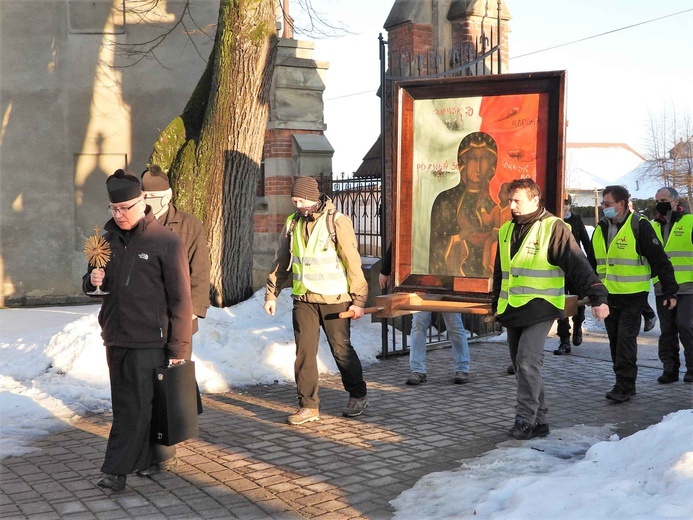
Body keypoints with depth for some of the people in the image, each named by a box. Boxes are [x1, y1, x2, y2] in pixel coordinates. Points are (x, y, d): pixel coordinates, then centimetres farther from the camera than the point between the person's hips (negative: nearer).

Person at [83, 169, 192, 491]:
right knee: (124, 404, 12)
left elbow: (180, 299, -9)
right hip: (115, 337, 7)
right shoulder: (108, 238, 10)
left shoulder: (165, 242, -9)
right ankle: (157, 455, 25)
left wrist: (179, 347, -11)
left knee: (136, 406, -4)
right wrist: (92, 280, -4)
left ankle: (117, 469, 1)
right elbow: (92, 282, 22)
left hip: (149, 340, -7)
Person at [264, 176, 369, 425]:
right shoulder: (292, 223, 9)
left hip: (333, 299, -4)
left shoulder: (337, 221, -7)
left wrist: (359, 299, -9)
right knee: (304, 351, 0)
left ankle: (358, 396, 25)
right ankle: (308, 406, 8)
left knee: (341, 349, 5)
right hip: (303, 299, 4)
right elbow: (281, 262, 17)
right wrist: (271, 294, 13)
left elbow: (353, 262, -8)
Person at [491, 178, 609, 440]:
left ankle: (525, 419, -9)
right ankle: (539, 420, 20)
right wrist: (496, 305, 25)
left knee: (528, 361, -17)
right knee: (521, 365, 10)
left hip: (539, 308, -7)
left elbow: (578, 264, -13)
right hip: (511, 311, 7)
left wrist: (597, 296, -20)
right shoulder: (506, 231, 12)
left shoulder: (554, 228, -8)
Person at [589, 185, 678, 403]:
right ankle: (625, 384, 20)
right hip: (608, 295, 7)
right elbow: (592, 262, 19)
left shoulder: (639, 226, -11)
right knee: (615, 340, 10)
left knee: (626, 338, -9)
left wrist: (669, 291, -12)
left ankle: (624, 386, -4)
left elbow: (660, 260, -10)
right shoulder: (600, 229, 8)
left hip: (633, 296, -7)